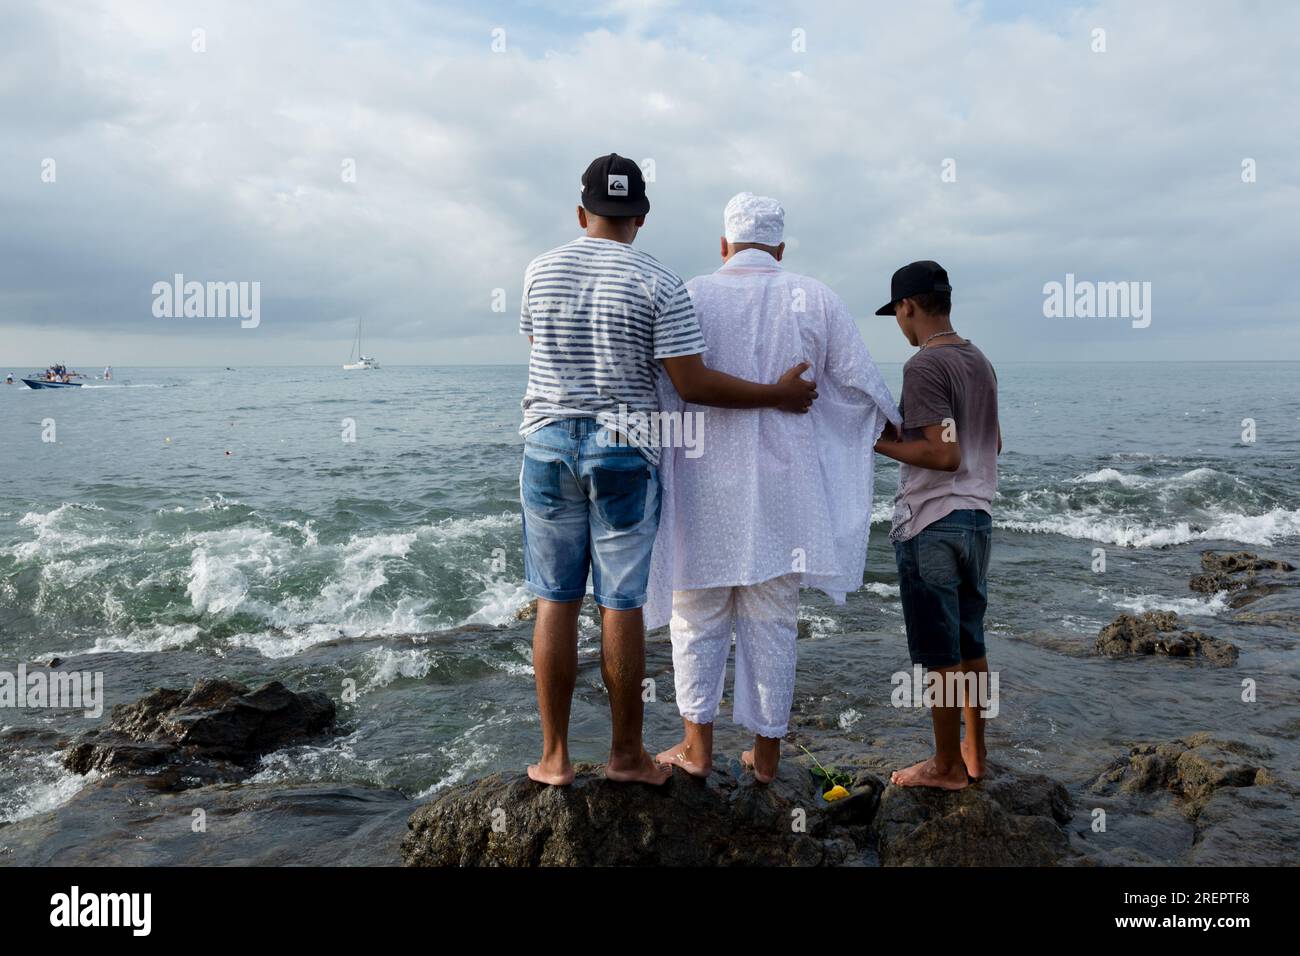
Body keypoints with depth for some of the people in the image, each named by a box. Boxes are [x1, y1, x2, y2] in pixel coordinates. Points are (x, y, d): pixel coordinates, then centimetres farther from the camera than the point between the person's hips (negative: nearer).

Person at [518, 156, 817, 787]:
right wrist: (777, 394, 0)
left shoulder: (540, 272, 3)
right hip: (625, 454, -2)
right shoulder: (658, 284, -7)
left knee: (555, 603, 8)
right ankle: (626, 754, 16)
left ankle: (554, 757, 13)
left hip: (549, 445, 2)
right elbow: (693, 384, -10)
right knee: (621, 605, 5)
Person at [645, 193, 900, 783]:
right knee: (773, 624, 11)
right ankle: (766, 751, 19)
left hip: (705, 491, -1)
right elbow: (861, 383, 5)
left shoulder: (691, 298, -4)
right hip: (784, 490, 2)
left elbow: (663, 391, -9)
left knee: (698, 617, 13)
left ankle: (696, 746, 16)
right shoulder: (813, 300, 1)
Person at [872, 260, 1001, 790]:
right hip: (977, 517, 9)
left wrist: (883, 443, -10)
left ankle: (946, 766, 14)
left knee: (941, 656, 2)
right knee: (971, 645, 17)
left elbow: (944, 455, -23)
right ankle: (974, 753, 28)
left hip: (930, 524, -9)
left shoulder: (924, 366, -16)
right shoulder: (980, 361, 11)